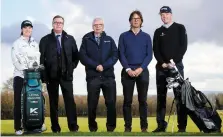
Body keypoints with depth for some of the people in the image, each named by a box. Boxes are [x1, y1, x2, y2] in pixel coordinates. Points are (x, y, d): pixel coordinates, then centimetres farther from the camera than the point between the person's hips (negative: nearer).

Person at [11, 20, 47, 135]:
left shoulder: (35, 43, 19)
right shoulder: (17, 43, 5)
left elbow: (37, 57, 11)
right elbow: (15, 59, -5)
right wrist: (25, 69, -18)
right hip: (20, 75, -3)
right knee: (18, 101, -4)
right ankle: (18, 127, 0)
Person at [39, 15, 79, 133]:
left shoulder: (70, 39, 11)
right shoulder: (45, 40, 6)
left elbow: (76, 55, 15)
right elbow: (41, 58, 2)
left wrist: (72, 67, 3)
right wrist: (44, 75, -5)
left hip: (66, 75, 1)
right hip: (51, 75, 0)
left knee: (70, 100, -5)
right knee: (53, 102, 3)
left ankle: (73, 126, -2)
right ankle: (55, 127, 8)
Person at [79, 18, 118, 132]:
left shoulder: (109, 40, 13)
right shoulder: (86, 39, 8)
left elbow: (115, 55, 2)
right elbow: (83, 56, -2)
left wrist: (104, 66, -13)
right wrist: (96, 66, -13)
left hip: (108, 76, 1)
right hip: (92, 76, -1)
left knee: (111, 102, 0)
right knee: (92, 103, 3)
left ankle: (111, 126, 14)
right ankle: (92, 126, 17)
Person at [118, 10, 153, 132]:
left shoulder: (146, 37, 11)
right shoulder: (123, 36, 9)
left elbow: (149, 55, 4)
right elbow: (121, 54, 2)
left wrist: (141, 68, -10)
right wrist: (128, 69, -10)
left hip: (142, 71, 0)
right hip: (127, 71, 0)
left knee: (142, 100, 1)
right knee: (127, 100, 0)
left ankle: (144, 126, 5)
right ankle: (127, 126, 5)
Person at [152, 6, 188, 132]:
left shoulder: (180, 28, 8)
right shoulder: (158, 32, 15)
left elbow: (183, 46, -2)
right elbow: (156, 50, 7)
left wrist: (174, 61, -13)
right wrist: (163, 63, -10)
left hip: (177, 65, -3)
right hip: (161, 67, 3)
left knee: (180, 95, -6)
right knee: (161, 96, 1)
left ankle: (182, 126, -5)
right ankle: (161, 125, 4)